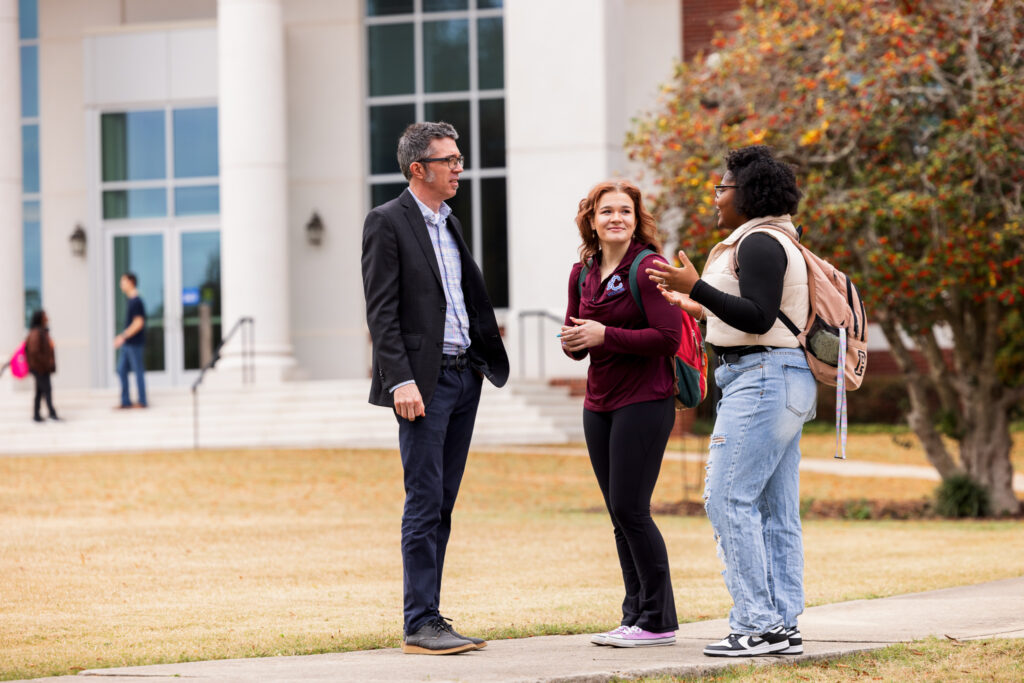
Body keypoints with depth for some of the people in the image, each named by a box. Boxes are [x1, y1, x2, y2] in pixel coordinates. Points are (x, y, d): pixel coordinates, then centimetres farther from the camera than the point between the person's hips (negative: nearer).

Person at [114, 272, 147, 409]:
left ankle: (142, 401, 6)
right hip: (127, 344, 10)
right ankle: (125, 401, 13)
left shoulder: (136, 301, -15)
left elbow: (138, 323, -20)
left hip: (135, 343, -10)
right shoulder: (131, 300, 13)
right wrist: (122, 337, 18)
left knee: (138, 371, -1)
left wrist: (123, 337, -18)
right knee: (121, 370, 10)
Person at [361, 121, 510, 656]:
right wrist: (400, 381, -20)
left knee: (441, 506, 9)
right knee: (425, 504, -8)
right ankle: (421, 626, -6)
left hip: (463, 376, 8)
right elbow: (381, 311, -13)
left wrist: (485, 356, 11)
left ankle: (429, 618, 13)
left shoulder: (450, 225, 17)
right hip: (424, 381, -8)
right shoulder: (387, 222, -7)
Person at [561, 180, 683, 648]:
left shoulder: (647, 268, -10)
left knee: (630, 508, -10)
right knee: (619, 513, 7)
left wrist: (605, 336, -19)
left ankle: (657, 621, -2)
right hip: (599, 404, 7)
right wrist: (573, 341, -5)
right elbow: (575, 340, 19)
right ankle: (635, 618, 13)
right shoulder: (583, 273, 12)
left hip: (643, 402, -7)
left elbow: (668, 338, -16)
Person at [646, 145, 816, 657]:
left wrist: (698, 286, -20)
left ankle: (755, 624, -13)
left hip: (762, 380, -11)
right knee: (775, 509, 9)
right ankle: (783, 625, 10)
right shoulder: (775, 243, 20)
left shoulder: (758, 244, -12)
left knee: (728, 498, -11)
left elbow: (758, 317, -21)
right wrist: (697, 307, 31)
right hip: (782, 381, 11)